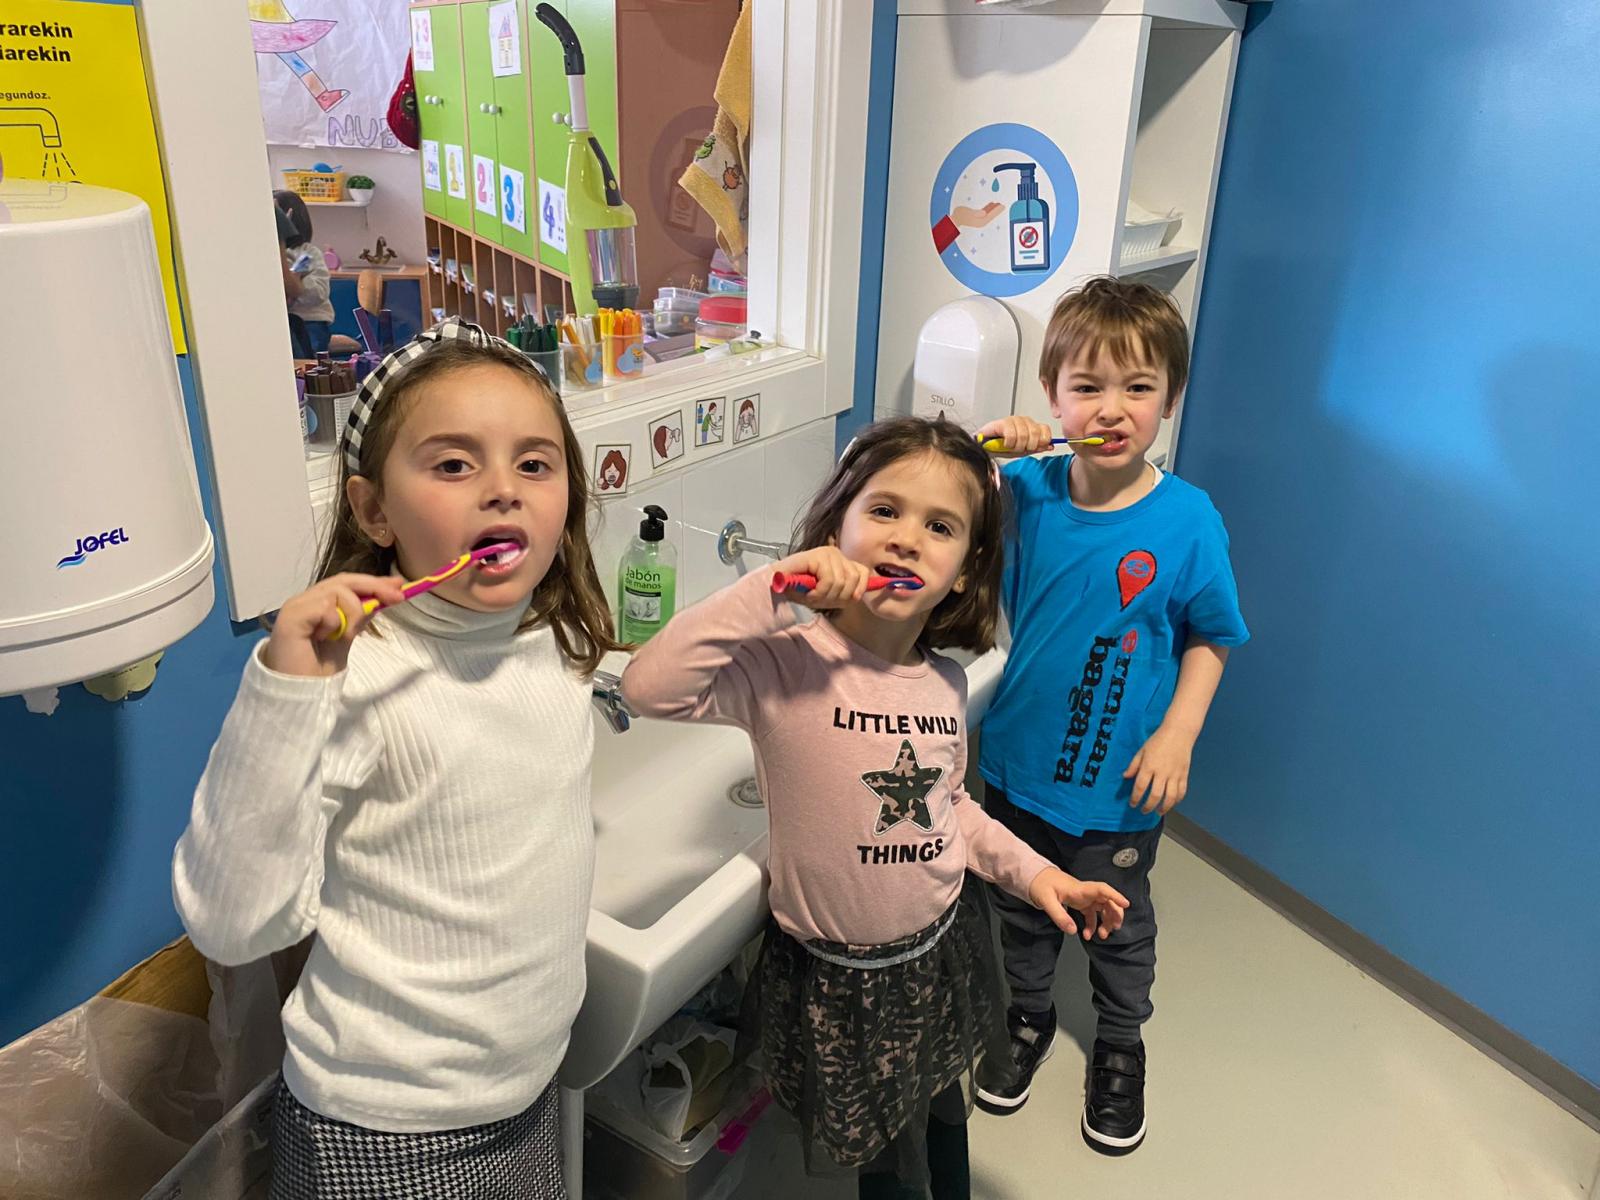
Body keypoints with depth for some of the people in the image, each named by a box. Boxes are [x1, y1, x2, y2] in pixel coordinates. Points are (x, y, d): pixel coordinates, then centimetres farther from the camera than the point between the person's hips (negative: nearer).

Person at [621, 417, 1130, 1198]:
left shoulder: (945, 682, -6)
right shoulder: (784, 665, -25)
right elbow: (651, 686, -40)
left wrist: (1032, 871, 2)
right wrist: (769, 590, -41)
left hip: (944, 949, 5)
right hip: (840, 979, -5)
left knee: (944, 1112, 32)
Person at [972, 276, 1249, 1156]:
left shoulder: (1186, 520, -16)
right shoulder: (1025, 489, -12)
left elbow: (1211, 637, -6)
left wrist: (1176, 735, -15)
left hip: (1117, 784, -2)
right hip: (1016, 761, 2)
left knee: (1118, 925, 20)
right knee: (1021, 908, 23)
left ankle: (1120, 1049, 47)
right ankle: (1029, 1018, 50)